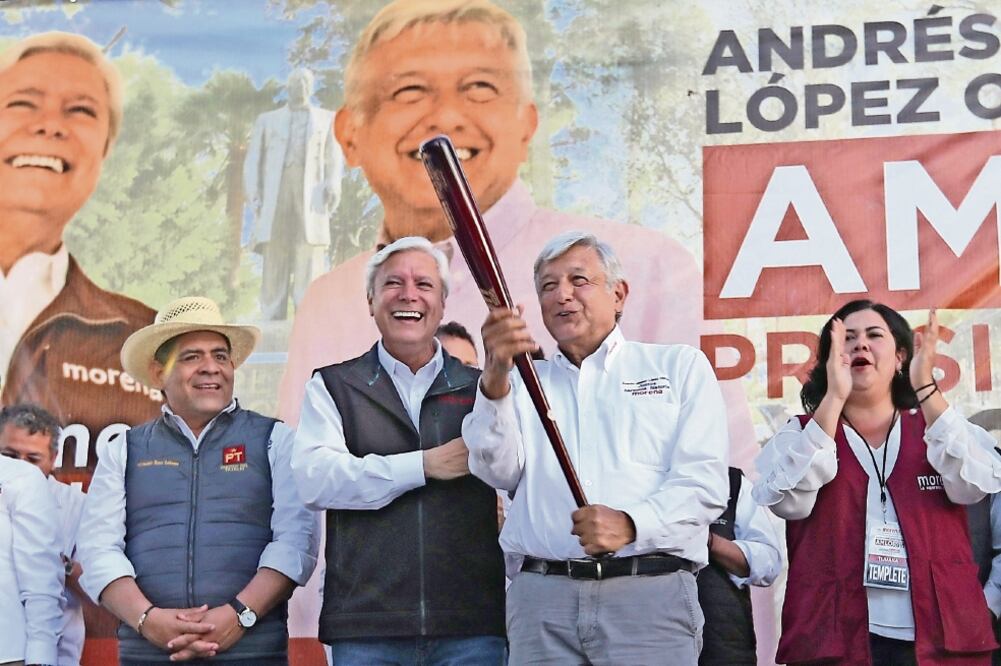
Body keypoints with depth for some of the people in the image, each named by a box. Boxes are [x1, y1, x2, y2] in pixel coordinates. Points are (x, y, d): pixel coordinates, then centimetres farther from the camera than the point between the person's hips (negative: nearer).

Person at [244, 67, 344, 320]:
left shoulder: (327, 120, 19)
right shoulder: (267, 120, 20)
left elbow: (334, 159, 11)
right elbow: (253, 162, 14)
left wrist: (333, 186, -9)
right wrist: (255, 198, -1)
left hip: (312, 201, -1)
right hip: (275, 201, 1)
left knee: (309, 268, -11)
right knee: (274, 268, -4)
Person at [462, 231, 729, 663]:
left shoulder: (680, 366, 12)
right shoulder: (524, 381, 18)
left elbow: (705, 481, 1)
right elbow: (500, 472, 2)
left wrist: (631, 524, -16)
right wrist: (495, 379, -14)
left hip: (649, 594, -1)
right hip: (540, 597, 2)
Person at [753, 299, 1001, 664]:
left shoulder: (937, 428, 11)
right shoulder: (801, 434, 6)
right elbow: (788, 503, -13)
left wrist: (926, 388, -16)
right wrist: (834, 398, -18)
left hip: (942, 635, 2)